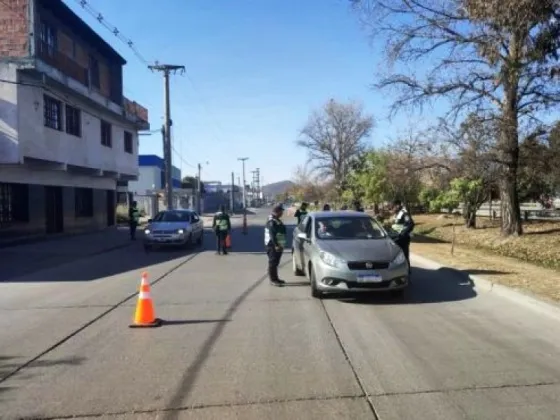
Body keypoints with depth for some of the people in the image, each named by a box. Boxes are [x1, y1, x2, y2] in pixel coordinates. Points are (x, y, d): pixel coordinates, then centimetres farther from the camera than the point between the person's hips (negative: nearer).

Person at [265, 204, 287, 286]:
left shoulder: (277, 221, 16)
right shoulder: (271, 222, -17)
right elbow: (272, 235, -24)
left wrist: (281, 244, 20)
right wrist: (276, 245, -27)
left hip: (278, 245, 10)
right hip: (273, 245, -10)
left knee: (275, 263, 15)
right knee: (273, 262, -5)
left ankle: (275, 278, 23)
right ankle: (273, 280, -1)